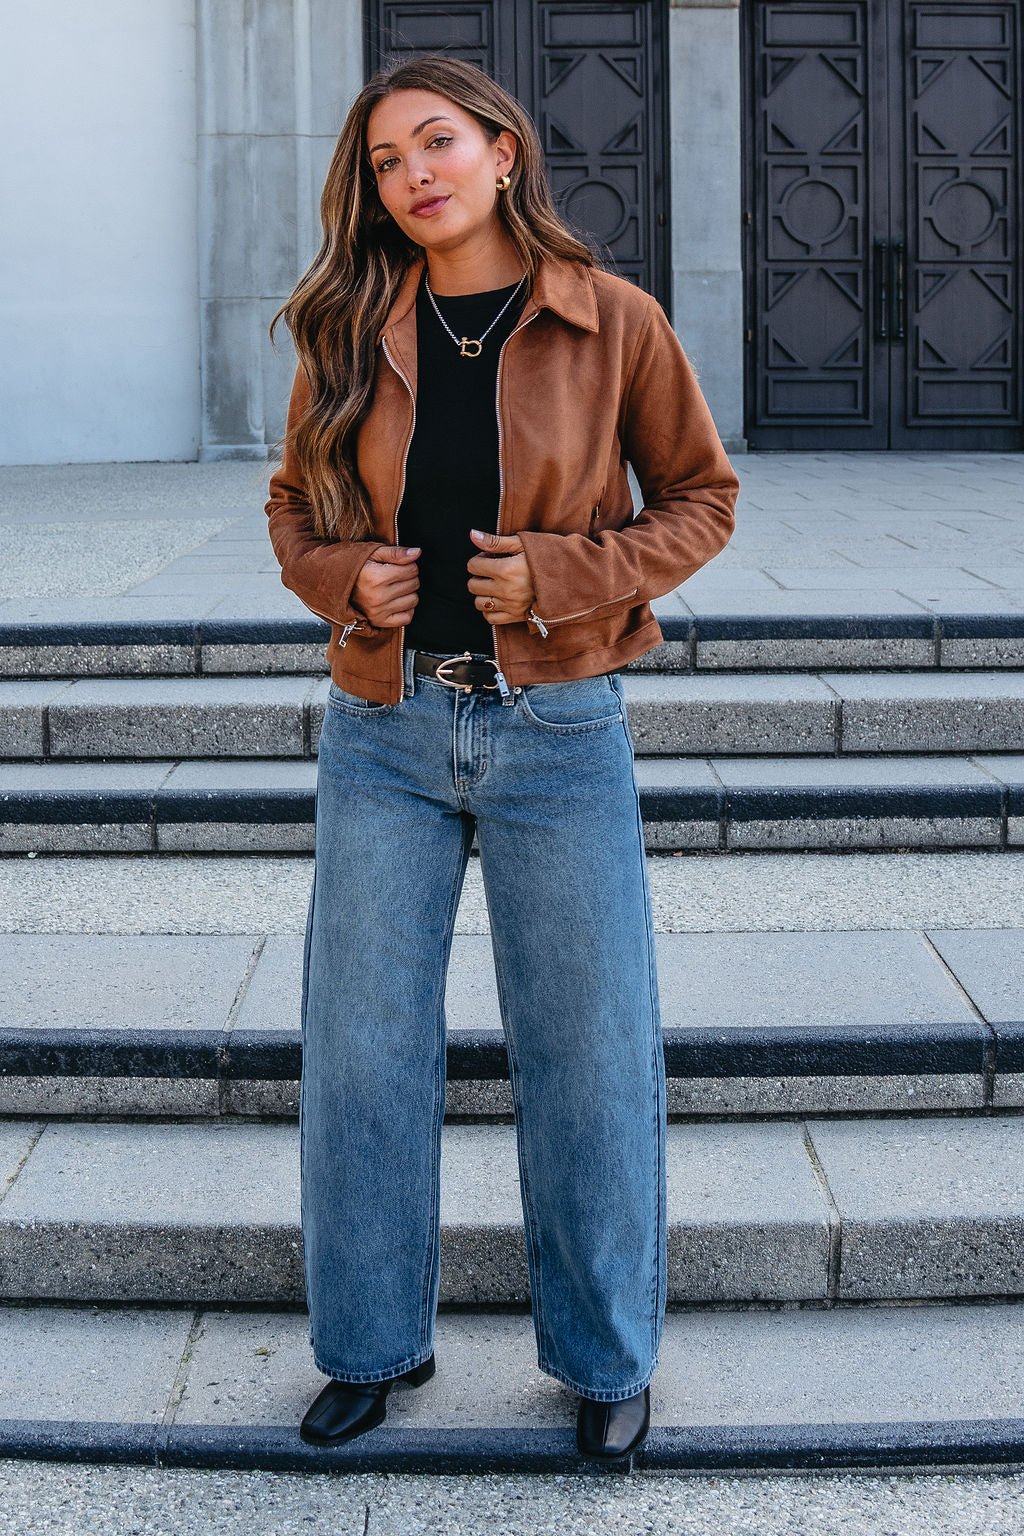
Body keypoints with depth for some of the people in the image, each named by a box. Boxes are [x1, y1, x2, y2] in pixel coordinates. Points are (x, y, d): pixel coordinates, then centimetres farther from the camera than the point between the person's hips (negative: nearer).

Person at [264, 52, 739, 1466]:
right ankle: (375, 1344, 29)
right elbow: (295, 502, 14)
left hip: (559, 732, -2)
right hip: (386, 733, 3)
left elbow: (701, 498, 3)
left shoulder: (613, 323, -5)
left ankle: (608, 1358, 27)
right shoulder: (351, 333, 3)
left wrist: (563, 574, -12)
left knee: (588, 1056, 7)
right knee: (363, 1050, 8)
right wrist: (341, 578, -8)